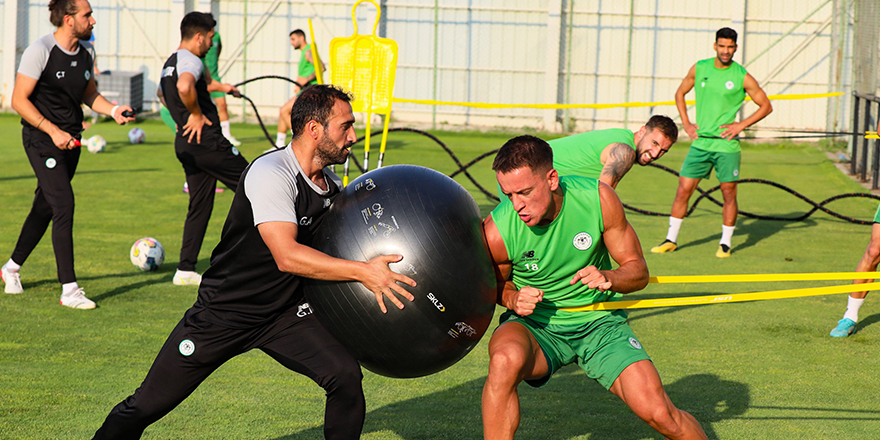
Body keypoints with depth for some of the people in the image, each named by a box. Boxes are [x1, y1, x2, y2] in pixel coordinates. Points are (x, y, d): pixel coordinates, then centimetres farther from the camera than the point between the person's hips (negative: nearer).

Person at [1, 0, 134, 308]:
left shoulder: (86, 52, 6)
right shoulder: (40, 51, -16)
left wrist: (112, 110, 1)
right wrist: (53, 131, -21)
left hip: (70, 140, 7)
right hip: (41, 139, -7)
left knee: (45, 208, 13)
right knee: (64, 205, -16)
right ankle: (69, 289, -15)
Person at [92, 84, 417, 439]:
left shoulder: (333, 187, 1)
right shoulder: (271, 174, -24)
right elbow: (286, 256, -34)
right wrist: (360, 271, -36)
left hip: (285, 315, 6)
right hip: (222, 313, -6)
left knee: (346, 376, -16)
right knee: (147, 406, -3)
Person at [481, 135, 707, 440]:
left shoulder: (597, 198, -16)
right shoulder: (497, 231, -19)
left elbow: (638, 270, -4)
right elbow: (495, 284, 5)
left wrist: (607, 277, -26)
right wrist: (513, 299, -19)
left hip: (600, 322, 1)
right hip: (536, 326, -1)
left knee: (657, 412, -15)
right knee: (506, 360, -37)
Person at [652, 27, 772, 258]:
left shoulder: (742, 77, -4)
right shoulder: (699, 68, 4)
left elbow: (766, 106, 3)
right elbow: (680, 94, 19)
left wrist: (741, 125, -7)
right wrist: (686, 124, 8)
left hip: (727, 144, -2)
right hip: (700, 142, 2)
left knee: (729, 193, 0)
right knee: (683, 189, 0)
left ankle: (725, 243, 14)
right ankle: (671, 239, 12)